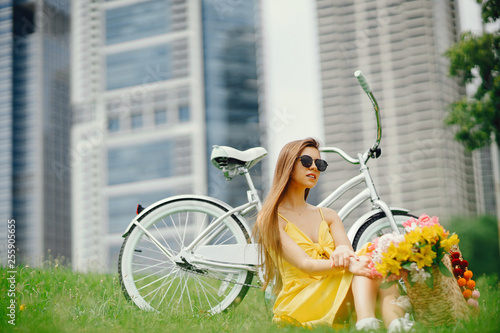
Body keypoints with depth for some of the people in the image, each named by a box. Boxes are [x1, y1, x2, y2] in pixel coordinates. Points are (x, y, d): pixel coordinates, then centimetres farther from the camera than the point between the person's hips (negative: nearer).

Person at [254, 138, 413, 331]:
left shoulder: (328, 216, 22)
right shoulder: (270, 220, 2)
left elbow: (345, 248, 1)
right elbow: (304, 264, -13)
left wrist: (344, 252, -26)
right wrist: (347, 266, -33)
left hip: (335, 301, 6)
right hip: (298, 306, -6)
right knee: (370, 255, -27)